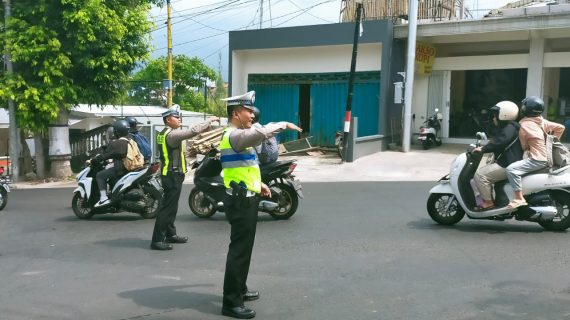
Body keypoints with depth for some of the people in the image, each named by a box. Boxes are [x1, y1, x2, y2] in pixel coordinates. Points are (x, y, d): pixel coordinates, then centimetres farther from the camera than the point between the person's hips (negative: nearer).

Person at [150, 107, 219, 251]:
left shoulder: (163, 134, 14)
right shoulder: (172, 134, -18)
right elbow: (193, 131, -26)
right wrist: (209, 120, -15)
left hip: (171, 174, 11)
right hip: (173, 175, -11)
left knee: (171, 206, 18)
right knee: (167, 207, -9)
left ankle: (170, 234, 28)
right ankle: (157, 240, -8)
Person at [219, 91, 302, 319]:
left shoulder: (238, 135, 17)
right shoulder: (234, 135, -18)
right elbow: (261, 133, -36)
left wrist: (258, 184, 19)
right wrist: (284, 125, -20)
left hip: (245, 198, 11)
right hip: (241, 201, -11)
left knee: (243, 248, 20)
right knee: (239, 250, -7)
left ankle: (239, 290, 33)